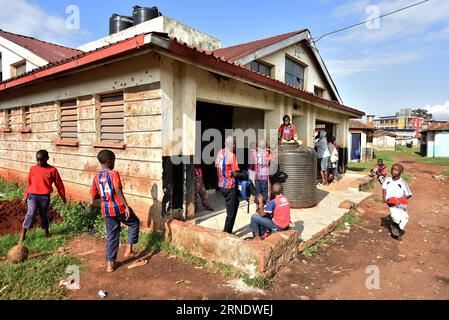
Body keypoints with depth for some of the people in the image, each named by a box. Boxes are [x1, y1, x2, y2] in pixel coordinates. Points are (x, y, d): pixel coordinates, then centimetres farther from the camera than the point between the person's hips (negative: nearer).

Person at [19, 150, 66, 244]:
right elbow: (29, 183, 12)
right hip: (33, 195, 1)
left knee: (44, 214, 13)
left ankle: (46, 231, 35)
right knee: (31, 213, -13)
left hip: (45, 197, 0)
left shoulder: (52, 170, -5)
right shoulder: (33, 169, 2)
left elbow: (59, 184, 3)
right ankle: (22, 235, -5)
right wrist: (25, 196, 14)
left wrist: (63, 196, 9)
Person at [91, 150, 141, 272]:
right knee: (135, 222, 18)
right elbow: (118, 191, -23)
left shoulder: (96, 178, 8)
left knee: (111, 236, 15)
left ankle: (110, 263, 18)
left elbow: (93, 197, 11)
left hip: (106, 211, 6)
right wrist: (127, 206, -23)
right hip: (119, 208, -6)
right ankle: (129, 250, 14)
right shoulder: (114, 173, -11)